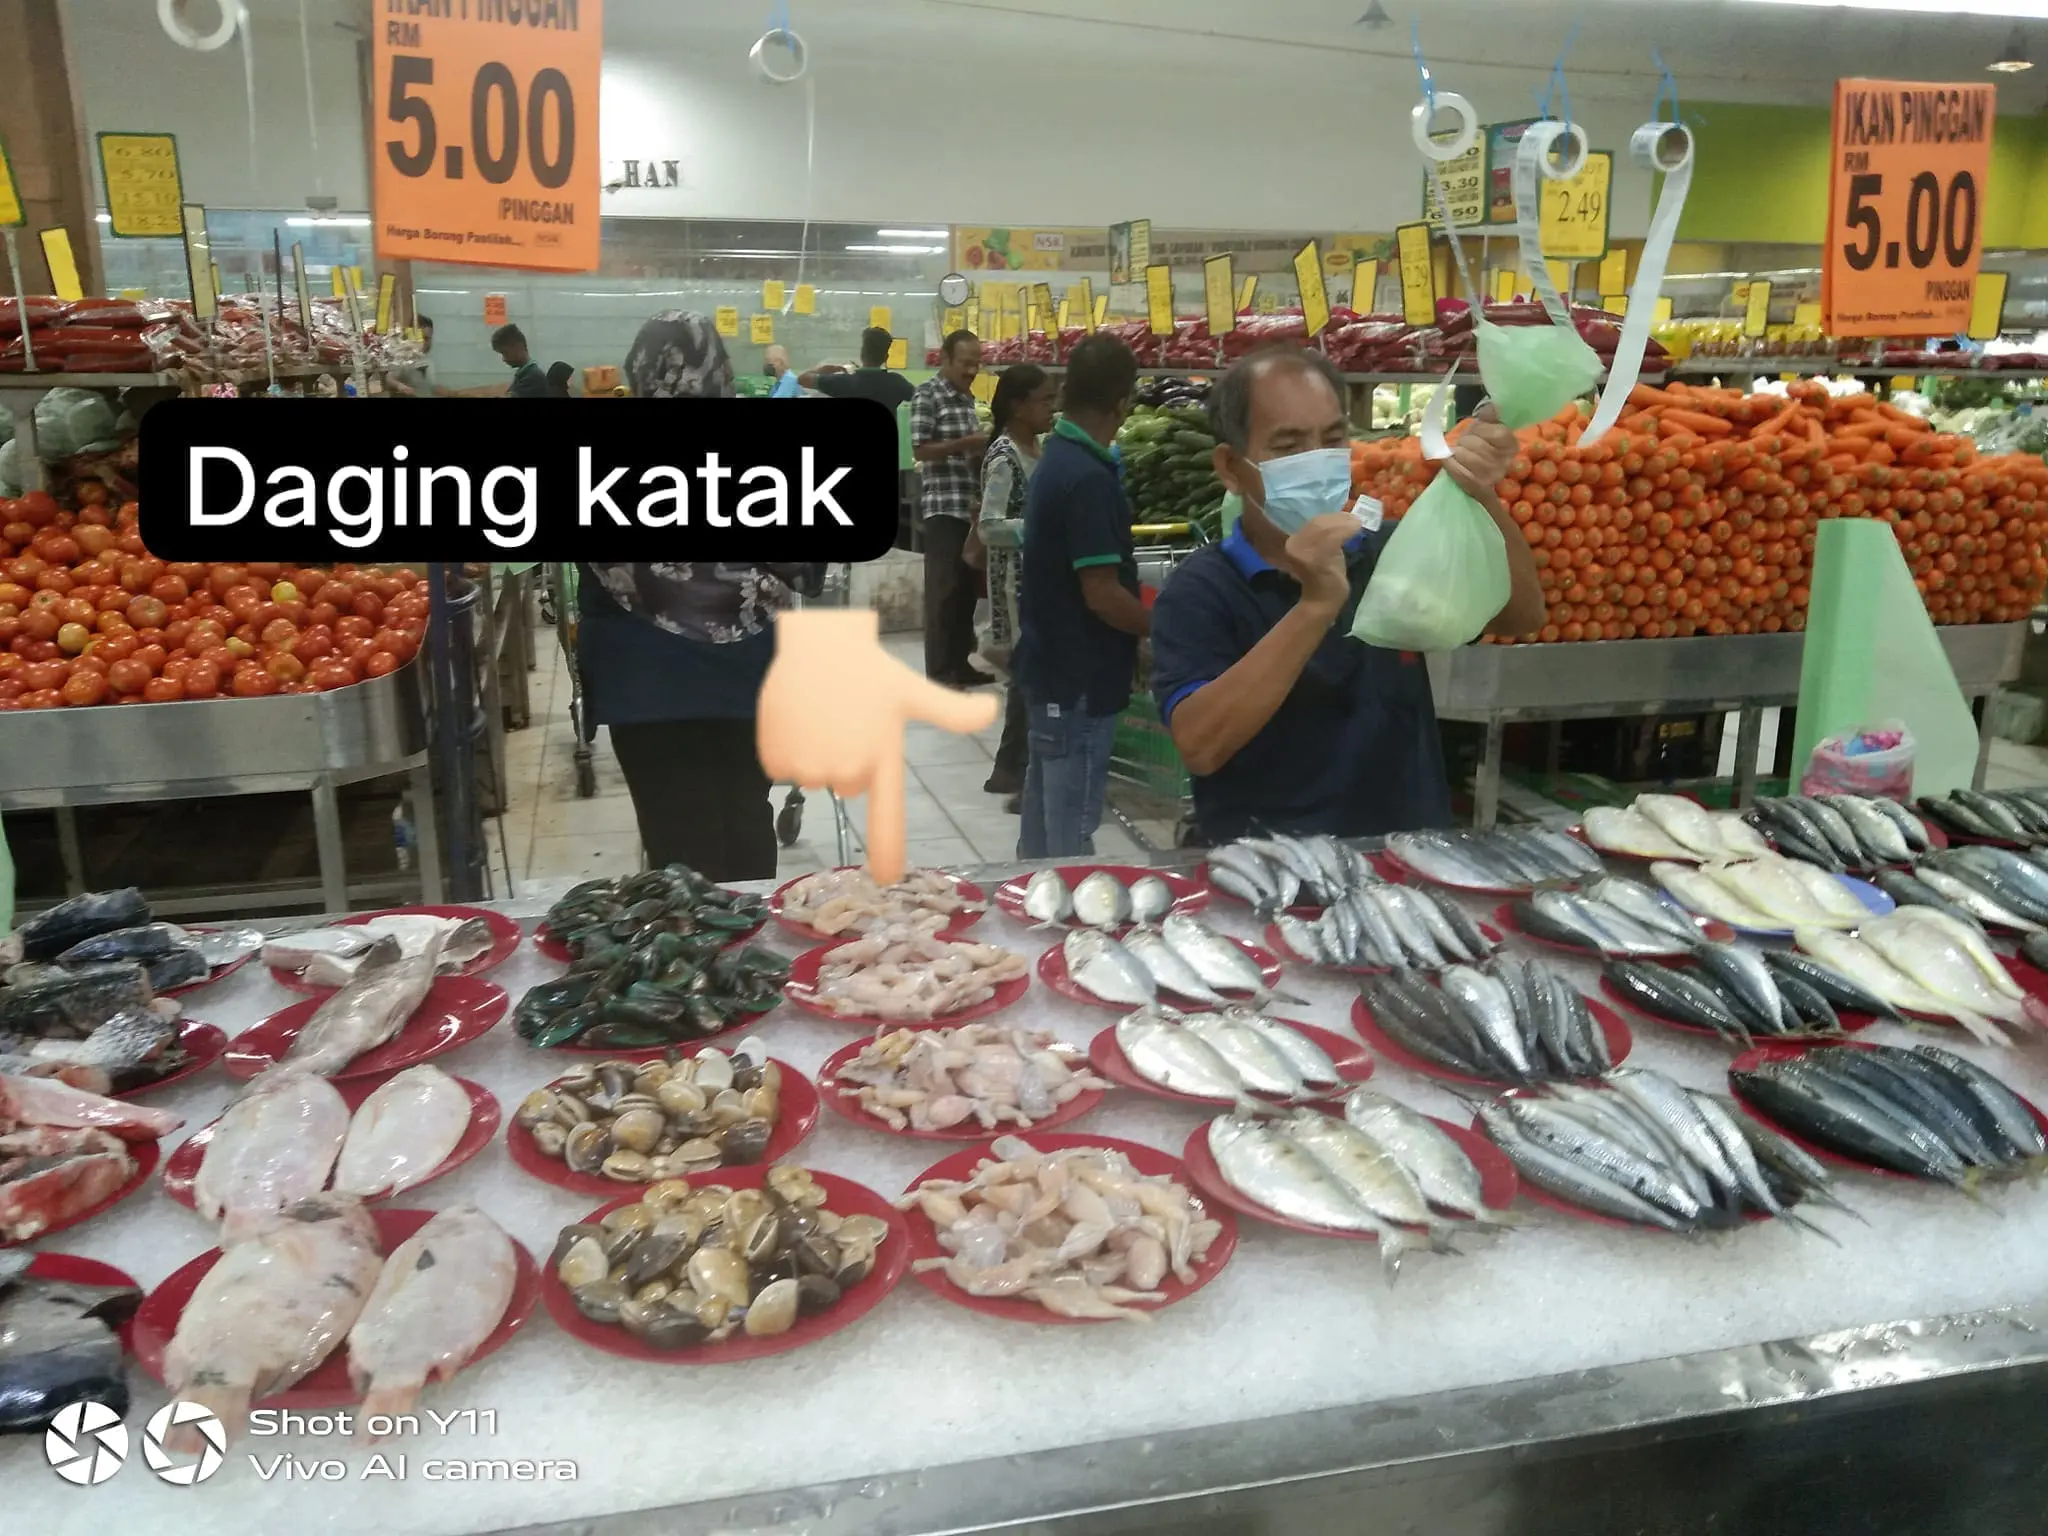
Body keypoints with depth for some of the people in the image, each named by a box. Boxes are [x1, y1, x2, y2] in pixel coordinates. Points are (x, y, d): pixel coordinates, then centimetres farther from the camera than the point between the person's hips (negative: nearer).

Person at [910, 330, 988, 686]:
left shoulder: (967, 398, 17)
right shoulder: (927, 395, -6)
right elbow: (920, 450, -14)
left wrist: (984, 446, 6)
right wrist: (967, 443, -18)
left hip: (972, 507, 8)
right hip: (944, 507, -8)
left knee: (967, 588, 11)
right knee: (943, 589, -5)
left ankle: (959, 664, 19)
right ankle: (939, 672, -1)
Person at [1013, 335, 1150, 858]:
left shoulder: (1055, 459, 8)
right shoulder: (1089, 478, -22)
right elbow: (1102, 596, -23)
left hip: (1049, 665, 10)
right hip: (1080, 677, -10)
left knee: (1046, 809, 20)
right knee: (1072, 826, 1)